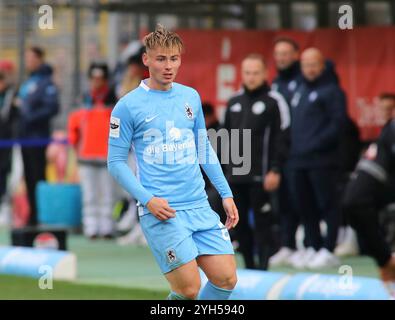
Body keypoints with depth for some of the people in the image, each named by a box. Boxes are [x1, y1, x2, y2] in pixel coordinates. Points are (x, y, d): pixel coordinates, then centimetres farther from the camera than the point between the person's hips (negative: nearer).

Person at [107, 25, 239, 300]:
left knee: (227, 279, -2)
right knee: (189, 289, -13)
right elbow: (116, 162, -2)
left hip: (200, 206, 5)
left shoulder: (191, 97, 11)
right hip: (160, 211, -5)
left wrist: (226, 194, 15)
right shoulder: (128, 106, -4)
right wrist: (147, 199, -13)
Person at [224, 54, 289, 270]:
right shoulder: (234, 102, 16)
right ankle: (249, 266, 15)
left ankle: (263, 266, -6)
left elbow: (280, 138, -9)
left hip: (260, 176, -6)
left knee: (262, 222, -7)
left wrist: (275, 170, -15)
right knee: (240, 223, 8)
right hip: (235, 175, 6)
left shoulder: (274, 101, -3)